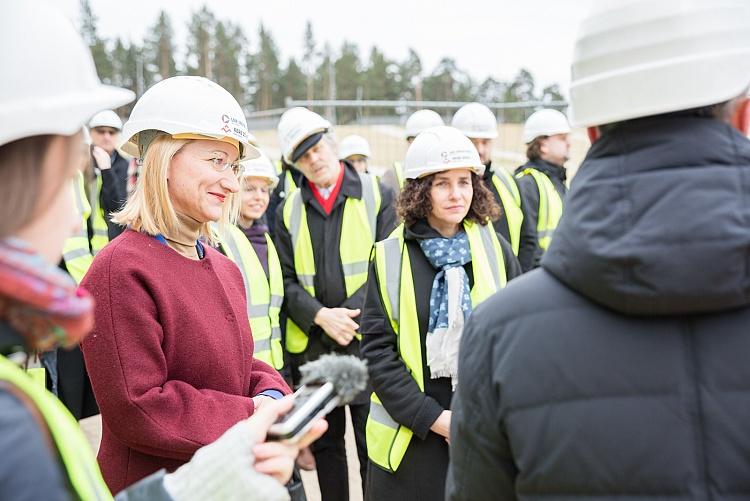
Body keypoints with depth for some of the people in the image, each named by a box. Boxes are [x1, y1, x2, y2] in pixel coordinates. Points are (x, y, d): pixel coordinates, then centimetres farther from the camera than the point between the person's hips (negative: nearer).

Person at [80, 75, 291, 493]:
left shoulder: (225, 269, 5)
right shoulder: (121, 271, -22)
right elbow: (136, 411, -24)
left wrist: (270, 395, -10)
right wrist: (250, 416, -20)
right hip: (153, 485, -8)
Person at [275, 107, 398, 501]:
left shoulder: (378, 195, -2)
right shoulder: (289, 211, 7)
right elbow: (286, 280, 4)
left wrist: (351, 316, -14)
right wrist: (321, 316, -12)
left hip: (367, 343, -3)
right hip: (311, 346, 3)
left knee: (372, 445, 4)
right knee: (324, 443, 15)